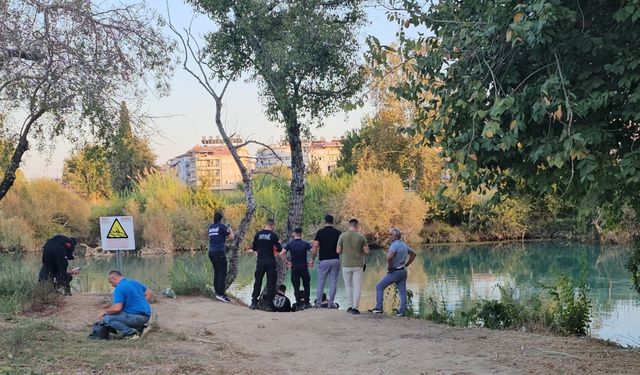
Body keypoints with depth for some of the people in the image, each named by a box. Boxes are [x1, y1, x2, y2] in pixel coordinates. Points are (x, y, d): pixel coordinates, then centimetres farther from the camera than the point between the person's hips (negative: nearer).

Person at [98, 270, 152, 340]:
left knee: (106, 318, -9)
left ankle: (131, 333, -10)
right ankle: (139, 328, 14)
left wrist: (105, 311, -1)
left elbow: (117, 308, -20)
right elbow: (148, 293, 21)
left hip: (137, 317, -9)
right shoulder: (135, 282, 14)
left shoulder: (119, 288, -12)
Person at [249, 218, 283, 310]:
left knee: (257, 282, 10)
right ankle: (269, 304, 3)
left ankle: (254, 303, 6)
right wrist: (278, 243, 15)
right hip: (270, 262, -3)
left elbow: (254, 248, 9)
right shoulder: (273, 235, -7)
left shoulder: (258, 234, 2)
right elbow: (279, 250, -5)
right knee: (271, 283, 4)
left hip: (260, 261, 3)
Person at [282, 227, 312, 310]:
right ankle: (306, 303, 12)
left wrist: (287, 262, -3)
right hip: (304, 267, 0)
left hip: (294, 268, 0)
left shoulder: (290, 244, -1)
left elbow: (282, 254, -11)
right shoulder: (305, 243, -3)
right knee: (306, 286, 14)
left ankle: (298, 305, 2)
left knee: (296, 287, 4)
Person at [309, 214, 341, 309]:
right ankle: (331, 303, 4)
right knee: (333, 282, 5)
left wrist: (312, 260, 2)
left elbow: (314, 248, -6)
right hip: (335, 260, 1)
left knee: (321, 282, 8)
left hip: (323, 260, -1)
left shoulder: (320, 232, -2)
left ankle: (318, 302, 8)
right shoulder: (338, 233, 2)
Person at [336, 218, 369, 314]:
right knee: (357, 287, 3)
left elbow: (338, 251, -3)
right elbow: (366, 251, -1)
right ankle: (355, 307, -1)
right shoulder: (361, 237, -4)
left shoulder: (342, 236, -4)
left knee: (348, 286, 14)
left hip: (346, 265, 1)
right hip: (358, 265, 0)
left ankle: (350, 306, 15)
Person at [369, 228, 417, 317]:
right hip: (403, 271, 9)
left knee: (379, 287, 3)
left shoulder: (394, 245, -18)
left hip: (395, 272, -9)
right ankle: (402, 311, 2)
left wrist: (389, 267, -20)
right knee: (402, 292, 5)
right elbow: (413, 254, 23)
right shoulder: (403, 244, 10)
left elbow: (389, 257, -36)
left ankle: (378, 308, 3)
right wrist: (406, 265, 17)